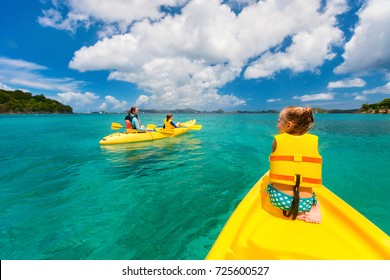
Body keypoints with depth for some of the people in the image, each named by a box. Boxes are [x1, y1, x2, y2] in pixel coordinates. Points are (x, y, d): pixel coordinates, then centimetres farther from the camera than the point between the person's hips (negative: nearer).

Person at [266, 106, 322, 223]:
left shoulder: (277, 140, -5)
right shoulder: (314, 141, 0)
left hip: (279, 198, 0)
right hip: (305, 202, 0)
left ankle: (293, 211, 17)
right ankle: (313, 212, 6)